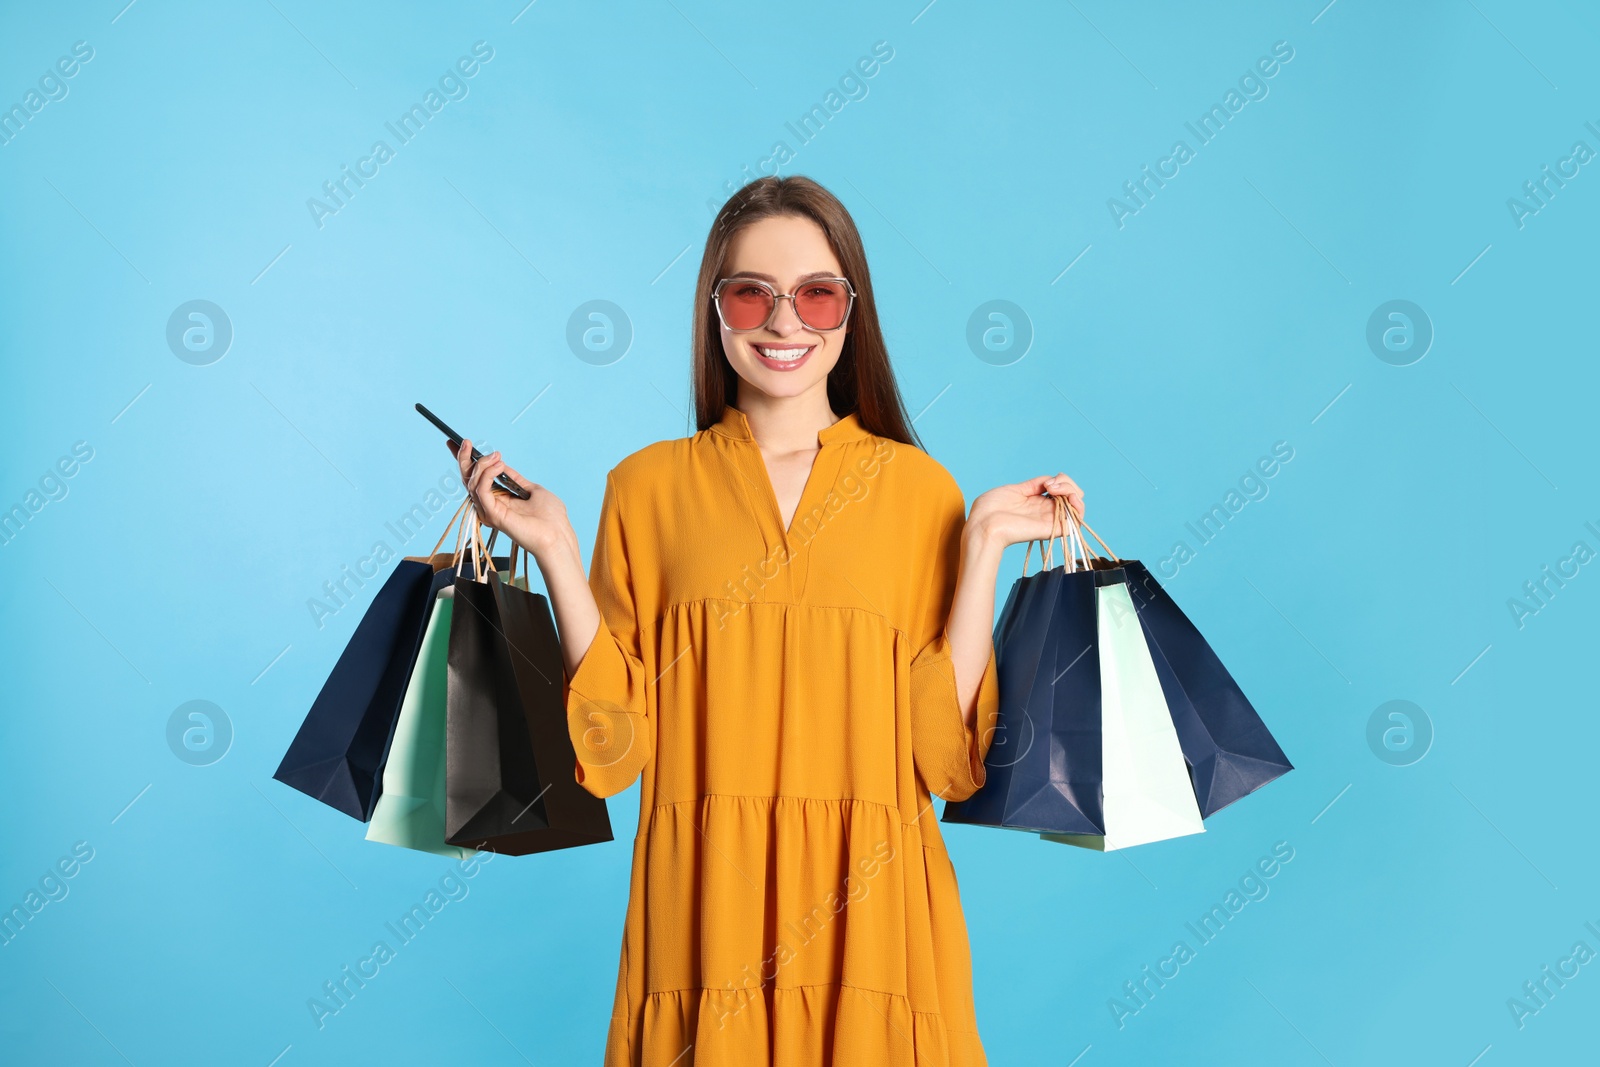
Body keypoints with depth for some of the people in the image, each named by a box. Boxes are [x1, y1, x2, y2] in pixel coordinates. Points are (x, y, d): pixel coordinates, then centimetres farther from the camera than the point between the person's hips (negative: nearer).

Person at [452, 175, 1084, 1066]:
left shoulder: (920, 488, 2)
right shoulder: (647, 486, 3)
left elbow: (946, 750, -4)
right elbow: (615, 744, -2)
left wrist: (982, 547, -8)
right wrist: (556, 552, -8)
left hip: (870, 913, 0)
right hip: (704, 910, 0)